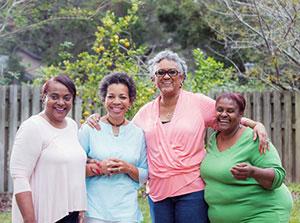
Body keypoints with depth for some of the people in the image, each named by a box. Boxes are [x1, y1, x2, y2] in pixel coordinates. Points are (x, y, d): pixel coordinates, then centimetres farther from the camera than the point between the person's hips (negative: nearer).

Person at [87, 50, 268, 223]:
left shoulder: (199, 102, 1)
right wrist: (99, 123, 6)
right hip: (158, 191, 4)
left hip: (191, 189, -3)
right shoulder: (146, 112, 11)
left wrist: (257, 125, -9)